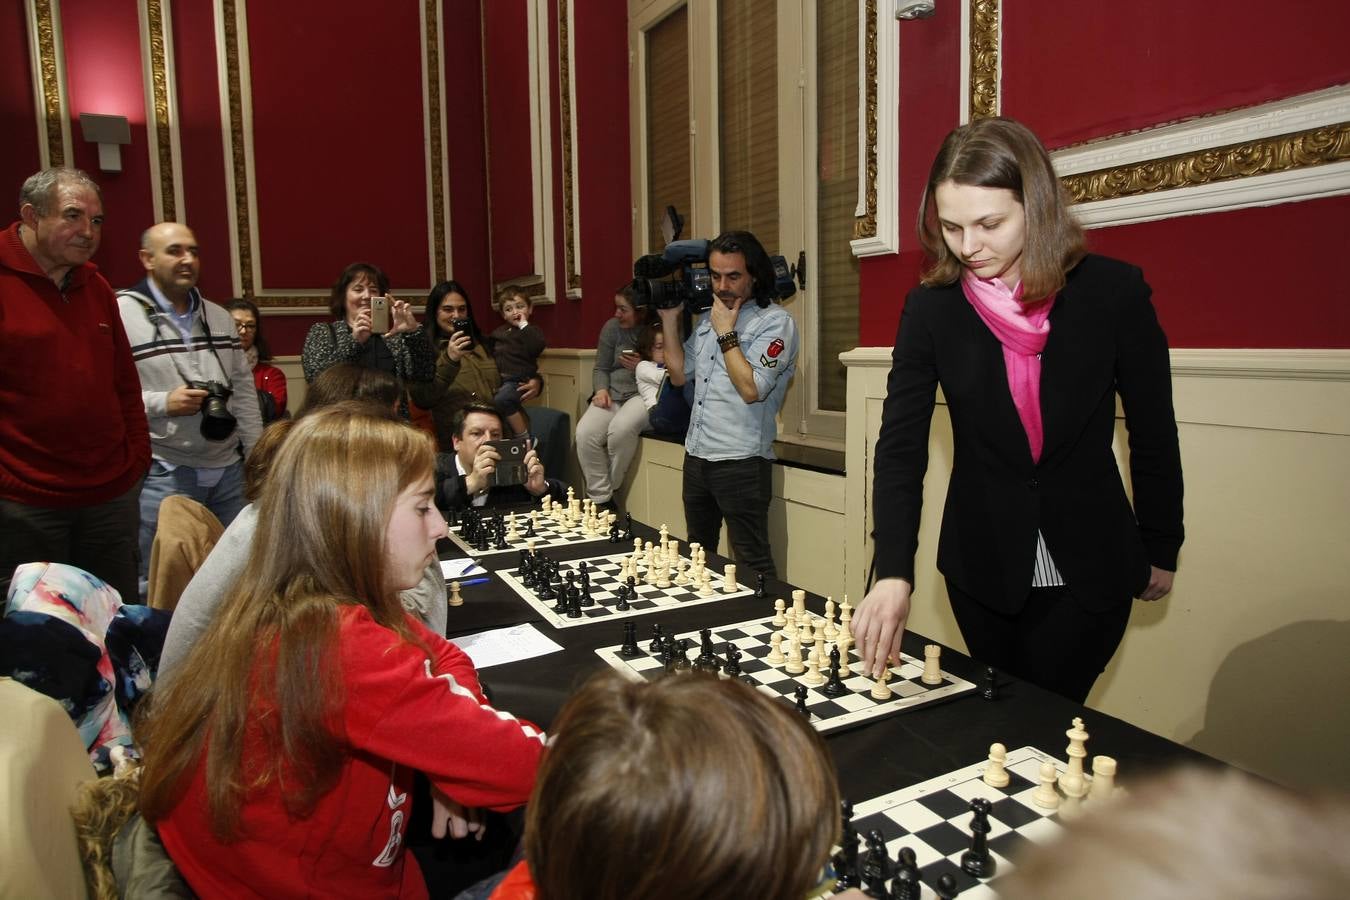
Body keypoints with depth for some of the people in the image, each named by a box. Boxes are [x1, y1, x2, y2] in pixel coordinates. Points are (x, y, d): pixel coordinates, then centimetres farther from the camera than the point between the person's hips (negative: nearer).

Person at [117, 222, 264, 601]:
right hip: (163, 475, -5)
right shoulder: (121, 314, -8)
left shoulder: (219, 317, 12)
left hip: (229, 470, 6)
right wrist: (162, 403, -21)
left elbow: (244, 390, 14)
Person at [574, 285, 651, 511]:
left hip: (644, 393, -4)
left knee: (621, 428, -34)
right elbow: (601, 368, 14)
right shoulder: (612, 327, 8)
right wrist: (601, 389, -4)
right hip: (613, 393, 5)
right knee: (585, 433, -23)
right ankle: (600, 498, -11)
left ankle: (611, 490, -9)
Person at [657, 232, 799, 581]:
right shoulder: (708, 316, 13)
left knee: (753, 564, -2)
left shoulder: (775, 322, -9)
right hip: (696, 456, 8)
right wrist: (669, 319, 9)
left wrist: (726, 333, -13)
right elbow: (679, 375, 15)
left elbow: (751, 389, -19)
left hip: (740, 463, -7)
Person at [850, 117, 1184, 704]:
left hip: (1089, 566, -1)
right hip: (982, 565, 2)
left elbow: (1153, 433, 0)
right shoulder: (931, 310, -9)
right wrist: (892, 573, -27)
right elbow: (900, 447, -14)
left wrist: (1160, 549, 8)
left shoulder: (1114, 293, -11)